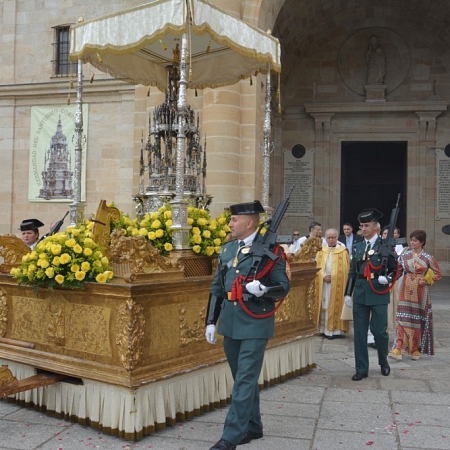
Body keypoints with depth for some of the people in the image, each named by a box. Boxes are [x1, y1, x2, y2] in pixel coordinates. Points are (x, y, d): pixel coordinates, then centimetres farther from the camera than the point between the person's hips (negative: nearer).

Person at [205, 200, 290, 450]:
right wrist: (211, 321, 10)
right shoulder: (226, 249, 9)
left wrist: (263, 290, -28)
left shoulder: (271, 250, -9)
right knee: (243, 378, 16)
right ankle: (252, 426, 31)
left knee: (245, 380, -4)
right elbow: (217, 287, 13)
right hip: (230, 323, 7)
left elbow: (283, 287, -7)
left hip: (255, 323, -6)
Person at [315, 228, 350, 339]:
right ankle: (324, 328, 9)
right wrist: (323, 276, -10)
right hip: (323, 284, 3)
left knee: (335, 306, -2)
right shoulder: (321, 251, 9)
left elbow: (345, 269, -2)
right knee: (324, 306, 4)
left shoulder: (343, 252, 0)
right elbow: (317, 267, 6)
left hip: (337, 285, -3)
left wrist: (333, 277, -12)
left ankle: (334, 329, 3)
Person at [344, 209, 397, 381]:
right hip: (360, 294, 4)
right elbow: (352, 272, 12)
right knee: (359, 332, 5)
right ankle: (361, 369, 15)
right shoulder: (358, 246, 10)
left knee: (379, 331, 2)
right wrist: (348, 293, 9)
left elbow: (395, 268, 0)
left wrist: (387, 278, -19)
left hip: (378, 294, -4)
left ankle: (383, 362, 30)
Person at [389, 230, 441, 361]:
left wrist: (426, 281, -9)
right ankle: (398, 349, -10)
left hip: (420, 293, -1)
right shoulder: (405, 255, 5)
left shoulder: (428, 258, -2)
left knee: (418, 320, 7)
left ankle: (416, 349, 20)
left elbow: (438, 274, 3)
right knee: (403, 319, -6)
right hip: (406, 291, 1)